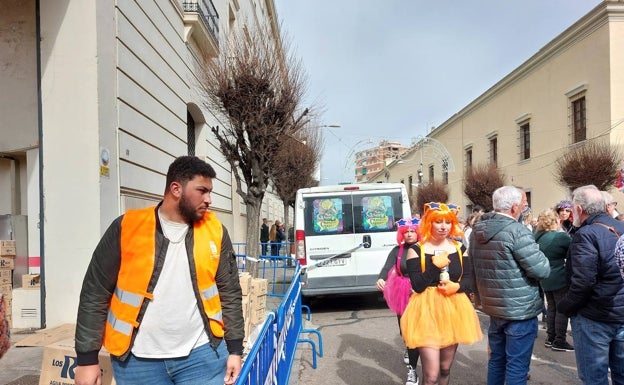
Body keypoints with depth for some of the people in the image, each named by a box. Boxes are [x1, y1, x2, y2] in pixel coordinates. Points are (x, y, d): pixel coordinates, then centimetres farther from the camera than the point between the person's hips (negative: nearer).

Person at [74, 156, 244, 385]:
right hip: (138, 360, -1)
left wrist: (235, 349, 3)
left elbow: (230, 294, 5)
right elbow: (95, 294, -3)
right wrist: (87, 358, -3)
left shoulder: (214, 231, 0)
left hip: (202, 354, 1)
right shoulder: (127, 228, -7)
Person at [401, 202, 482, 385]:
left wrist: (458, 286, -14)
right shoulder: (416, 250, -8)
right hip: (427, 312, -4)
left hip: (454, 310, 4)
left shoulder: (459, 248, 4)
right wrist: (435, 265, -22)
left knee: (445, 368, 18)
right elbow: (418, 286, -14)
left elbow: (469, 279, 5)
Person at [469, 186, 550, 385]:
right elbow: (542, 270, -18)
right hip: (520, 309, -7)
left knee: (496, 359, 19)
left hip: (493, 306, 7)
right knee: (517, 365, 2)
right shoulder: (516, 230, -19)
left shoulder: (477, 231, 6)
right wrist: (539, 256, 2)